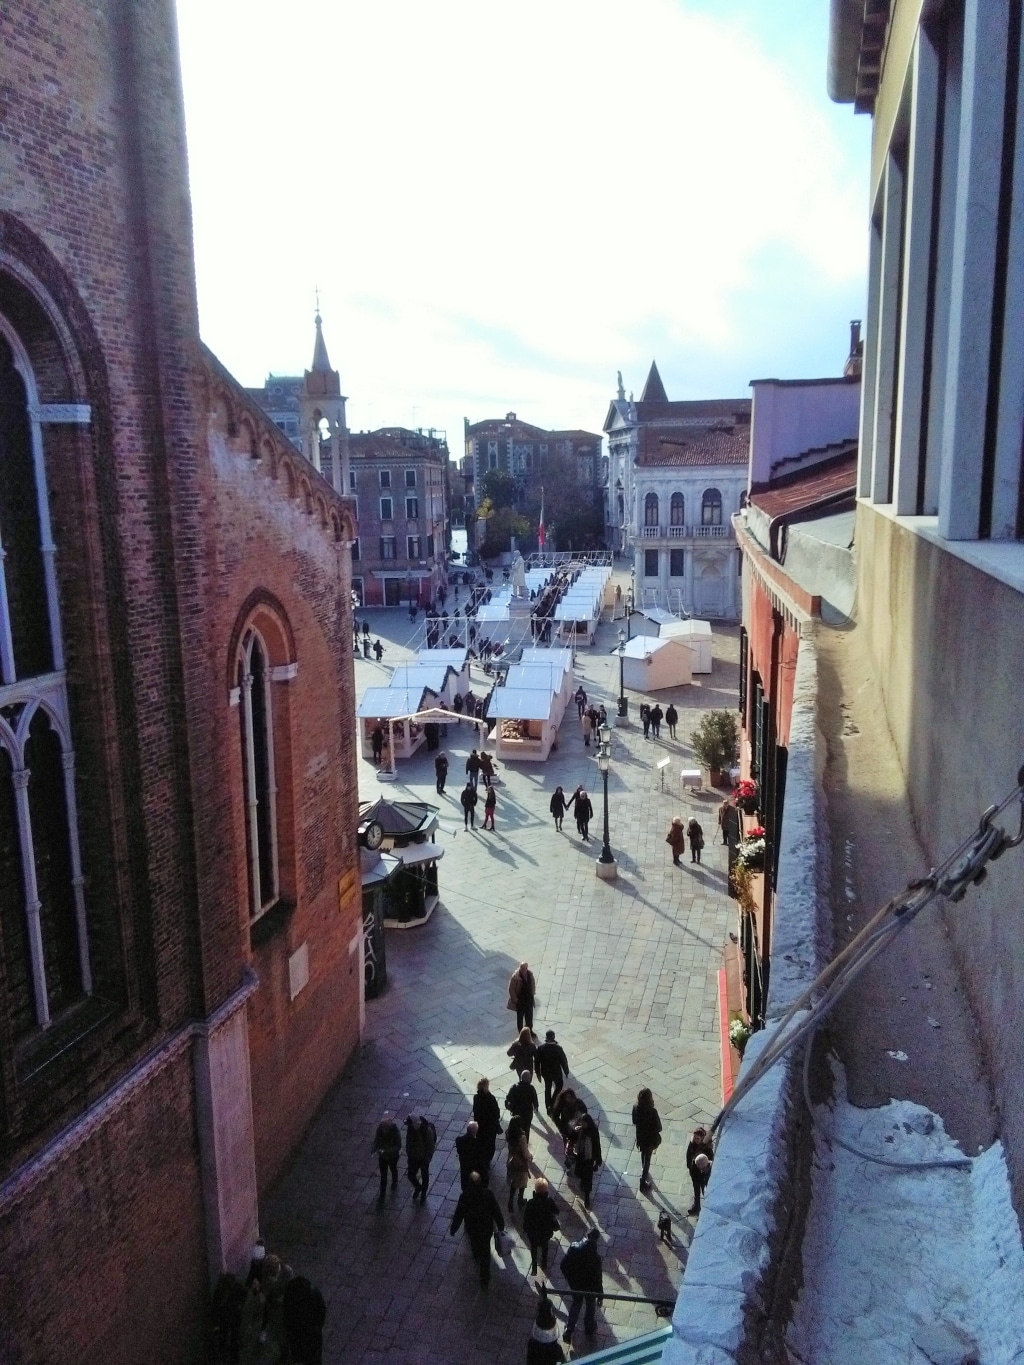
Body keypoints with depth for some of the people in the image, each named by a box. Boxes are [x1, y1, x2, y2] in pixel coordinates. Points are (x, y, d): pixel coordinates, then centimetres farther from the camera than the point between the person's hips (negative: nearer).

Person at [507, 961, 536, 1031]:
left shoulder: (530, 974, -7)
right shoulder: (515, 976, -23)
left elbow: (533, 984, 11)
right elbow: (511, 989, -16)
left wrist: (533, 994, 8)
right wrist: (515, 999, -14)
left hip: (529, 999, 5)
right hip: (520, 1000, -5)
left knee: (529, 1015, 16)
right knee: (520, 1016, 10)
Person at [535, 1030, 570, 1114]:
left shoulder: (540, 1047, -17)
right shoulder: (558, 1048, -24)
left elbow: (537, 1062, -7)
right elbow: (563, 1060, -14)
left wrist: (538, 1073, 8)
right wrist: (566, 1071, 3)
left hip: (545, 1072, 3)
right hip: (556, 1072, -3)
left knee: (547, 1088, 23)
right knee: (559, 1085, 25)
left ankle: (548, 1107, 32)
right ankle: (552, 1103, 17)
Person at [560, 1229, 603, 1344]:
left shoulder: (573, 1247, -24)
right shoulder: (595, 1258, -36)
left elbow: (563, 1264, -11)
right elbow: (597, 1278, -24)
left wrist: (569, 1278, 8)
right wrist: (600, 1293, -7)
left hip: (574, 1283, 3)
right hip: (589, 1286, -3)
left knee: (576, 1302, 29)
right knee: (591, 1305, 27)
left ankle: (569, 1329, 37)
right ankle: (589, 1328, 49)